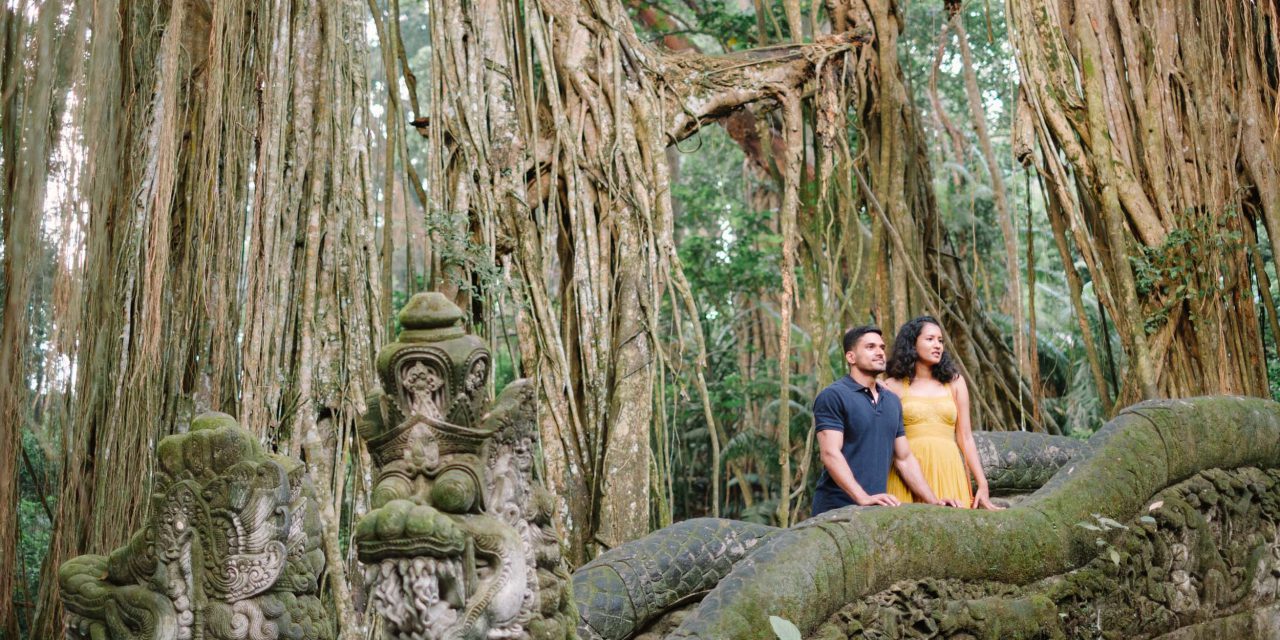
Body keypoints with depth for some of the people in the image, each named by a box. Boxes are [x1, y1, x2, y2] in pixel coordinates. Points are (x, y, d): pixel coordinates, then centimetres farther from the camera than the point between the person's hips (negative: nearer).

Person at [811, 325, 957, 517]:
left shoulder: (892, 401, 16)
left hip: (877, 509, 6)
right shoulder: (833, 396, -5)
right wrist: (863, 498, -24)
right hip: (837, 509, -6)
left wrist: (933, 501, 9)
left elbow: (904, 459, 18)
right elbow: (830, 453, -15)